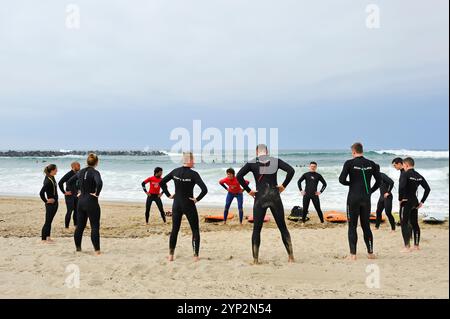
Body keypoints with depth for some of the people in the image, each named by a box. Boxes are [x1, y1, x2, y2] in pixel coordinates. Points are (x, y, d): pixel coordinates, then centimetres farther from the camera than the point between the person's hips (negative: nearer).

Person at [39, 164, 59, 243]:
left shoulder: (52, 178, 6)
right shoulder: (48, 181, -22)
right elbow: (41, 193, -28)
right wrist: (46, 201, -15)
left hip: (54, 203, 9)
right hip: (50, 204, -9)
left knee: (50, 220, 16)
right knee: (48, 221, -2)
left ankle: (48, 237, 25)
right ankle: (43, 239, 6)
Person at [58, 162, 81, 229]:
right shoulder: (69, 174, -14)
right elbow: (60, 183, -20)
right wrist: (64, 192, -15)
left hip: (76, 195, 7)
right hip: (69, 196, -7)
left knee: (76, 210, 10)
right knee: (70, 211, -6)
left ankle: (76, 225, 21)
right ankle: (67, 226, 2)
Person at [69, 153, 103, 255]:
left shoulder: (81, 172, 7)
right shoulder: (95, 172, -14)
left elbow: (70, 181, 17)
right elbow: (99, 183, -33)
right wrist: (97, 193, -18)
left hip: (81, 201, 7)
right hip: (91, 202, -7)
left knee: (80, 225, 16)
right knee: (95, 226, -2)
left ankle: (78, 247, 25)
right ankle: (97, 250, -2)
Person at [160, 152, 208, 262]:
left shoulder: (175, 171, -1)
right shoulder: (193, 174, -15)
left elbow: (161, 182, 5)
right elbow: (204, 189, -25)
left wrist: (169, 195, 8)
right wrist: (197, 199, -12)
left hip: (176, 205, 5)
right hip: (189, 206, -4)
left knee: (174, 230, 15)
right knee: (195, 230, 9)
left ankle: (171, 255, 17)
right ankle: (196, 256, 9)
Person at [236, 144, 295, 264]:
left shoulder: (252, 163, 2)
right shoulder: (276, 161, 5)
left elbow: (239, 176, -9)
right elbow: (291, 170, -6)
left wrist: (248, 190, -2)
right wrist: (284, 185, 1)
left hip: (260, 197, -1)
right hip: (275, 196, 1)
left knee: (256, 229, 7)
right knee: (282, 227, 10)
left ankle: (255, 259, 5)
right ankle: (291, 256, 11)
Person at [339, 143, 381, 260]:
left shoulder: (350, 163, -7)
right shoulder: (371, 164, 4)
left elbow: (342, 179, -12)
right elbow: (379, 180, 8)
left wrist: (351, 183, 7)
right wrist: (370, 191, 16)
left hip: (353, 198, -3)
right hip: (366, 198, 4)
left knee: (352, 226, 3)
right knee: (366, 226, 14)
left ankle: (353, 254, 1)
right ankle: (370, 253, 17)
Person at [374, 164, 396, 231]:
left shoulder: (382, 175, -18)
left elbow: (391, 182, -28)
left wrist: (388, 192, -21)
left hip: (387, 197, -9)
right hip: (382, 197, 9)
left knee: (388, 212, -8)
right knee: (378, 211, 11)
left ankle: (393, 228, 1)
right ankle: (377, 226, 22)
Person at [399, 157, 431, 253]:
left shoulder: (405, 174, -13)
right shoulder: (419, 176, 9)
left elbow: (401, 187, -29)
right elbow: (428, 189, 10)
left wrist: (400, 198, -16)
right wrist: (422, 201, 12)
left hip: (406, 202, -7)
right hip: (415, 202, 7)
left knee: (404, 224, -3)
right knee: (415, 224, 16)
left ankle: (407, 247, -6)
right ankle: (416, 245, 22)